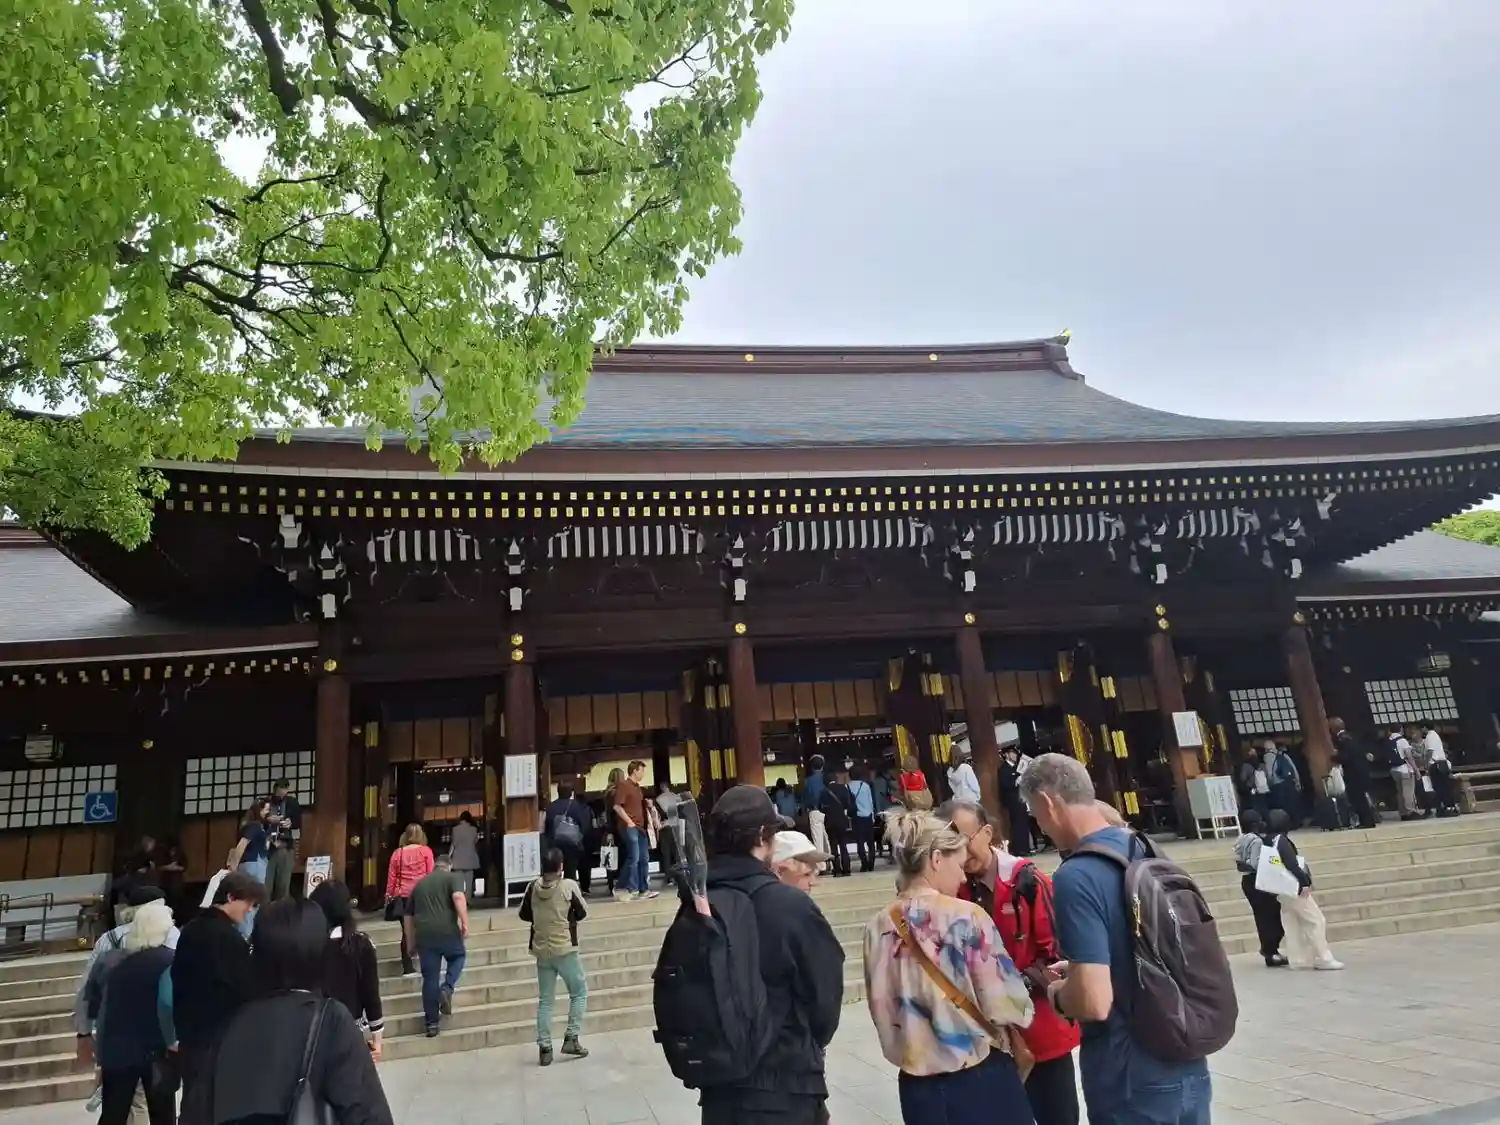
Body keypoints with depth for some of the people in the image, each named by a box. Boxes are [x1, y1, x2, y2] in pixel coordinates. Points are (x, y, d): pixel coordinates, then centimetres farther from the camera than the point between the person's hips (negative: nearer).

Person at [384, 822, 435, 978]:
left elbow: (391, 876, 7)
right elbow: (430, 874, -1)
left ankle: (407, 968, 8)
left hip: (402, 896, 3)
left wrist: (389, 895, 15)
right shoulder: (426, 851, -1)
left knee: (406, 932, 8)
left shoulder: (397, 853, 6)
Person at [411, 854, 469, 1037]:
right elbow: (458, 898, -14)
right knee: (458, 957, 24)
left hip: (424, 934, 4)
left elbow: (411, 916, 26)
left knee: (429, 978, 10)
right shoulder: (452, 878, 6)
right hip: (447, 931, -4)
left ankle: (432, 1023, 12)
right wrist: (465, 923, -14)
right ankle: (447, 988, 1)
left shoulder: (420, 884, 22)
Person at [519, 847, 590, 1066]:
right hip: (565, 949, -4)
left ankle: (544, 1048, 11)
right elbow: (582, 914, -4)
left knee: (545, 1000, 12)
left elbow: (524, 914, 8)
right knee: (579, 992, 12)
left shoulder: (533, 887, -3)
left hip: (541, 951, 4)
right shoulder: (569, 886, -14)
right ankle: (571, 1038, 4)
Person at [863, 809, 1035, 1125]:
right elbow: (1005, 1005, -13)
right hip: (982, 1079, -4)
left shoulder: (879, 927, -4)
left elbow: (882, 1013, 4)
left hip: (918, 1086, 4)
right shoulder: (966, 917, -16)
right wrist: (1022, 1008, 8)